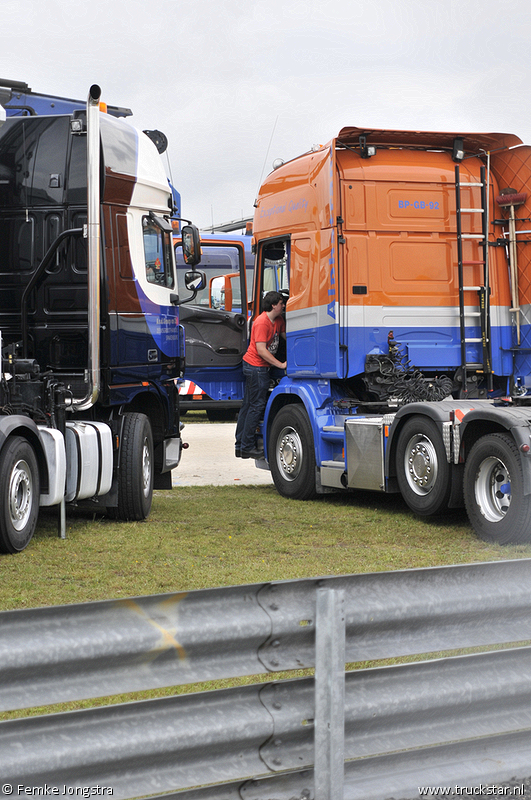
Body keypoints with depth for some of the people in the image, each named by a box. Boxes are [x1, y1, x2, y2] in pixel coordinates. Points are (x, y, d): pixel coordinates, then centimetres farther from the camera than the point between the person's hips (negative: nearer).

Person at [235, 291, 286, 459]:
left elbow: (286, 336, 23)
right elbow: (261, 350, -23)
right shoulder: (262, 322, -20)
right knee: (257, 406, -7)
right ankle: (247, 447, -3)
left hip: (257, 367, 10)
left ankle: (241, 446, 17)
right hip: (256, 367, -10)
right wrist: (281, 365, -21)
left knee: (248, 405, 12)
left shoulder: (278, 320, 9)